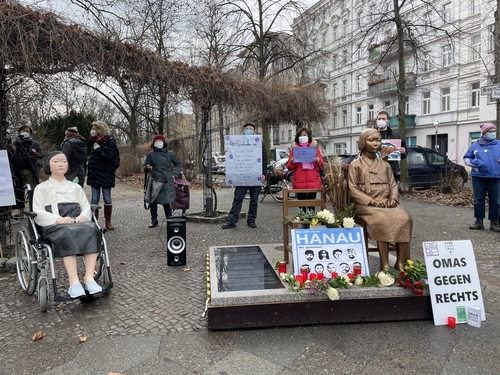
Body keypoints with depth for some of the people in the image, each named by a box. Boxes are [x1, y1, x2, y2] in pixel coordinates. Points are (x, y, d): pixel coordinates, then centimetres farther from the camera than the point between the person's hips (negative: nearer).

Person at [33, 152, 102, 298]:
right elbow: (38, 213, 3)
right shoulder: (41, 188, 16)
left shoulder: (76, 187, 27)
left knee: (91, 230, -33)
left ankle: (89, 277, -37)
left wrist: (84, 215, -9)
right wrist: (58, 219, -18)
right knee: (68, 235, -39)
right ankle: (74, 282, -43)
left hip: (78, 221, 3)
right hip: (53, 225, -3)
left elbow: (87, 207, 17)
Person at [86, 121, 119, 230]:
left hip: (106, 175, -6)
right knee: (94, 199, 6)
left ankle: (108, 221, 14)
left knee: (107, 198, 3)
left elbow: (108, 157, -20)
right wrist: (89, 170, 15)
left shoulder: (110, 143, -7)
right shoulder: (95, 142, 13)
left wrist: (98, 149, -19)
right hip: (94, 175, 6)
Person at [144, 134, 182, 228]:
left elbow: (178, 163, 18)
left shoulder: (169, 154, 7)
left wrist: (176, 174, 6)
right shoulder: (150, 154, 7)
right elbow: (145, 167, 11)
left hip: (167, 182, -1)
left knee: (166, 202, -4)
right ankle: (154, 220, 18)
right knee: (153, 202, 4)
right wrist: (147, 168, -13)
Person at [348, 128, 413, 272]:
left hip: (387, 203, 4)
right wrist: (371, 201, -15)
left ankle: (400, 262, -17)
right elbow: (353, 189, -3)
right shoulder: (356, 165, 5)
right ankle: (385, 265, -28)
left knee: (404, 218, -26)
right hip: (366, 205, -4)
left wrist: (393, 198, -6)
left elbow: (393, 185, 17)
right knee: (383, 220, -35)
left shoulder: (385, 165, 19)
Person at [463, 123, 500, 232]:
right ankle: (479, 222, 14)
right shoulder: (476, 145, 7)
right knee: (478, 200, 5)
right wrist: (475, 163, -8)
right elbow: (466, 158, 11)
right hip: (479, 177, -1)